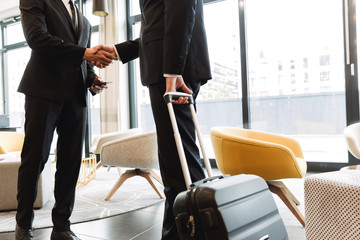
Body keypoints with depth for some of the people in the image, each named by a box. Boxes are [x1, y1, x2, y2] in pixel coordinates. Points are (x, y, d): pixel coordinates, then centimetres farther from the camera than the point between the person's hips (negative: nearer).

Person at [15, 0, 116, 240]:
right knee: (35, 158, -1)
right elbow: (36, 38, -10)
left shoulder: (84, 20, 25)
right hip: (44, 90, -5)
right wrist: (83, 53, -20)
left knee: (71, 161, 3)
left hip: (76, 95, 5)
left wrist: (93, 79, 3)